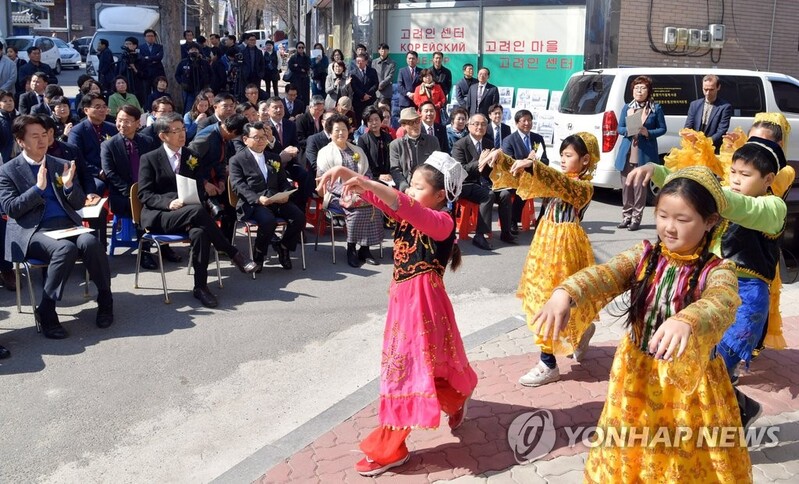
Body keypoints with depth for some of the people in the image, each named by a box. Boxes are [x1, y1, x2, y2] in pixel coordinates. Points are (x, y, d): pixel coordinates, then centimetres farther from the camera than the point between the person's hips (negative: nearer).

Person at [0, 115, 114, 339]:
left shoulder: (61, 165, 17)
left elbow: (79, 204, 14)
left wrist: (69, 185, -7)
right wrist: (38, 188, -14)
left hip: (67, 225, 3)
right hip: (33, 231, -3)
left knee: (91, 242, -31)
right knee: (66, 249, -35)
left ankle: (105, 300, -13)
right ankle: (45, 311, -22)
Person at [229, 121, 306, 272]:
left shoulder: (274, 158, 23)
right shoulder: (237, 160, 6)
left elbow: (283, 181, 19)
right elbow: (238, 185, -6)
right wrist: (258, 198, -22)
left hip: (277, 201, 5)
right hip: (252, 203, -5)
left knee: (299, 217, -21)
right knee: (269, 221, -36)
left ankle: (283, 247, 3)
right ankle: (258, 255, -10)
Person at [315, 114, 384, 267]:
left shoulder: (357, 151, 21)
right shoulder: (324, 152, 6)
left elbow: (367, 172, 18)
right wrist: (345, 192, -17)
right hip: (336, 194, -4)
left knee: (373, 205, -27)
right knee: (357, 208, -33)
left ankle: (365, 248, -20)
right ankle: (351, 249, -19)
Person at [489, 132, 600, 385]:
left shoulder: (584, 187, -13)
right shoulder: (560, 177, 10)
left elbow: (562, 185, -35)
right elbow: (523, 175, 3)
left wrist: (533, 166, -45)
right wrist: (501, 158, -12)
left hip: (564, 246, -8)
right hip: (547, 241, 8)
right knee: (544, 299, 18)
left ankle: (548, 365, 6)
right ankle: (583, 330, 42)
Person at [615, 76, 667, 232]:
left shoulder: (656, 108, 2)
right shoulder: (627, 107, 10)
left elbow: (662, 129, 4)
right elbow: (620, 128, 10)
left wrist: (647, 132, -14)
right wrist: (628, 131, -12)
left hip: (645, 154, -3)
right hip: (627, 153, 3)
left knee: (640, 187, 0)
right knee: (626, 187, 7)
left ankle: (636, 218, 7)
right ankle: (626, 217, 17)